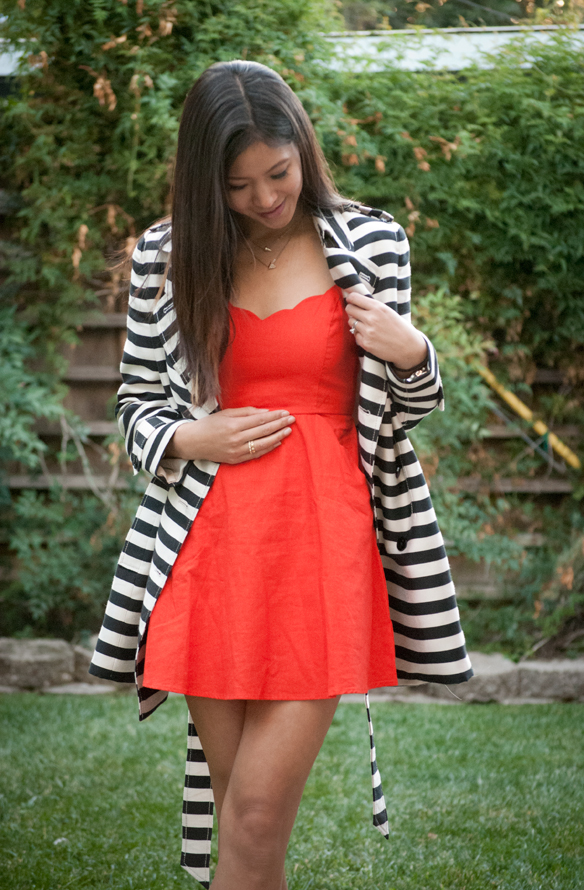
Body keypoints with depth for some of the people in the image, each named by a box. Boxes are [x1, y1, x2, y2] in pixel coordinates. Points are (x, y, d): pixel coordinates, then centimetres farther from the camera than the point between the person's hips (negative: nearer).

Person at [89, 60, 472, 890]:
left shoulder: (371, 243, 3)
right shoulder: (165, 254, 3)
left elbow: (405, 413, 13)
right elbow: (136, 401, 13)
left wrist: (411, 353, -8)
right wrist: (188, 439, -7)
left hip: (323, 540, -1)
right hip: (208, 545, 2)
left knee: (259, 811, -6)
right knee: (235, 797, 7)